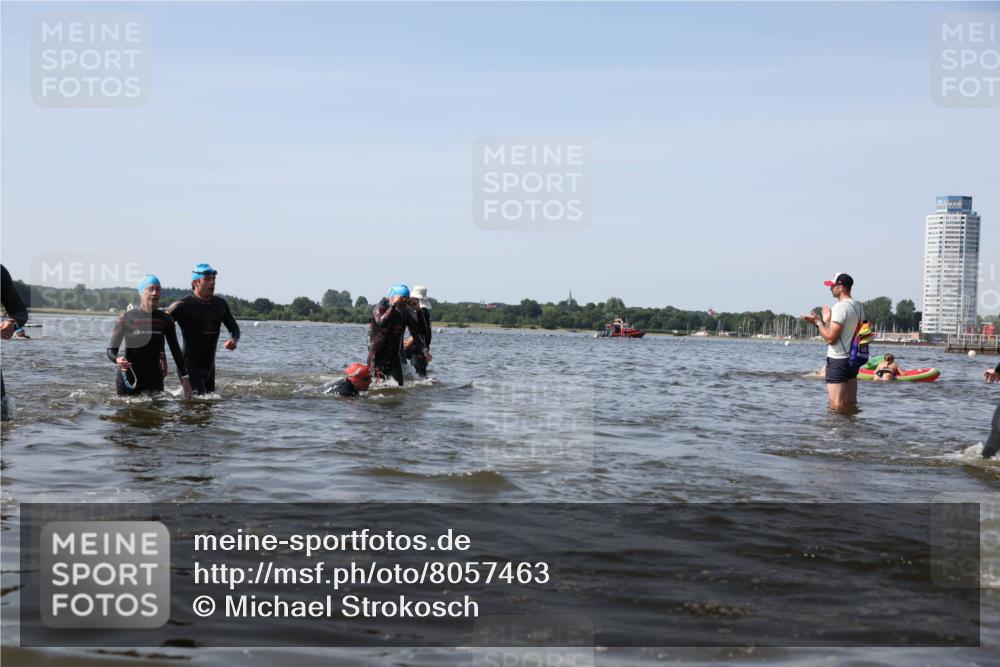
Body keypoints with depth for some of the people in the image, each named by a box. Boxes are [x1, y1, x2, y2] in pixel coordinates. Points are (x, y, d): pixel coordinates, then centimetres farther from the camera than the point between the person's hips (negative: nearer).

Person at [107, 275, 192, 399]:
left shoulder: (165, 320, 3)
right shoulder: (126, 318, -6)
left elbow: (175, 350, 9)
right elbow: (111, 349, -7)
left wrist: (184, 377, 2)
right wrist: (117, 360, -30)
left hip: (154, 378, 2)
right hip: (129, 378, -2)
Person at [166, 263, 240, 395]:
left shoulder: (220, 304, 7)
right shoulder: (183, 305, -11)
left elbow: (234, 327, 18)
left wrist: (233, 340, -7)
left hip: (209, 364, 6)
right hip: (190, 363, -6)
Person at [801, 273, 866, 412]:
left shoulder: (840, 307, -17)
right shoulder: (859, 307, 11)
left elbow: (831, 338, -19)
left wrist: (818, 322, -7)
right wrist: (827, 321, 17)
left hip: (838, 360, -9)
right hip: (853, 359, 9)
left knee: (836, 406, -6)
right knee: (851, 404, 12)